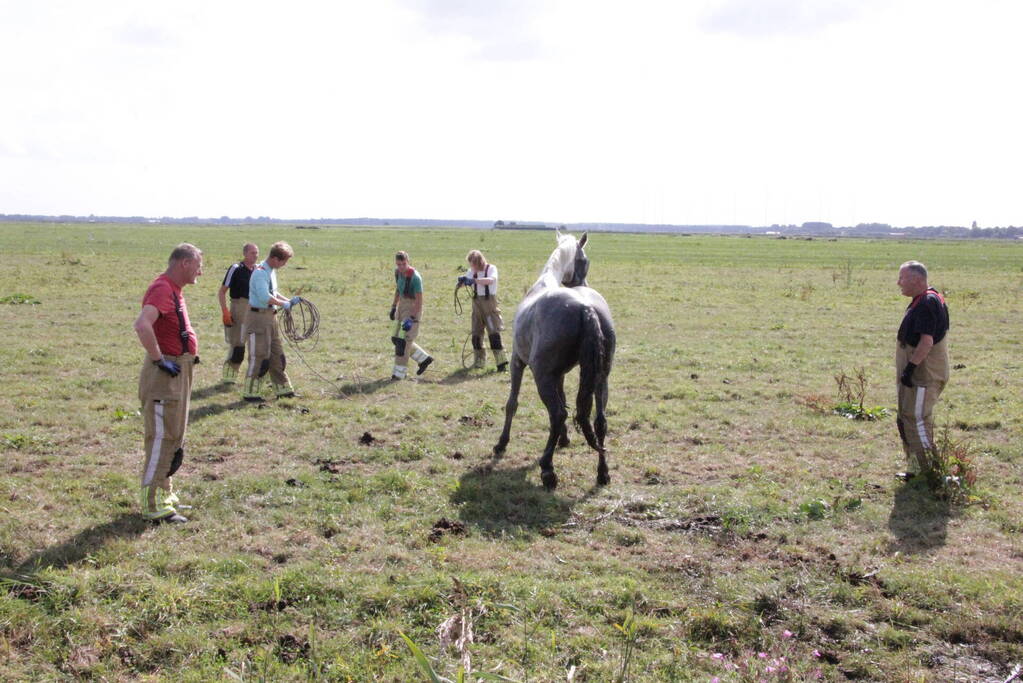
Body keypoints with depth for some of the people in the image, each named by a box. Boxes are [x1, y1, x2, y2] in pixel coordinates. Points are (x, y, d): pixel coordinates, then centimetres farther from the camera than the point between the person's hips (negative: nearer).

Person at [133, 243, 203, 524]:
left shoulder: (174, 290, 14)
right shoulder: (162, 289, -18)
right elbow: (142, 325, -34)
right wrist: (159, 360, -26)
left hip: (179, 372, 11)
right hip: (165, 374, -11)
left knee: (174, 438, 18)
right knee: (161, 439, -5)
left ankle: (163, 494, 30)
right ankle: (153, 506, 1)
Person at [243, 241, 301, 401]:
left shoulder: (272, 271, 11)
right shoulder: (260, 273, -19)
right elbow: (265, 297, -29)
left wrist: (288, 300, 13)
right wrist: (284, 304, -19)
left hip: (270, 316, 10)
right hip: (258, 316, -10)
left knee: (277, 356, 15)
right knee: (259, 357, -4)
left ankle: (282, 390, 24)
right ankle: (251, 393, 6)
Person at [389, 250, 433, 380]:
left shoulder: (415, 277, -22)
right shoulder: (398, 272, 1)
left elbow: (419, 300, -22)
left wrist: (411, 319, -26)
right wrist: (393, 307, 17)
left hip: (413, 309, -9)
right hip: (402, 307, 9)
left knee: (403, 341, -8)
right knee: (396, 339, 12)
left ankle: (399, 373, 1)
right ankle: (424, 358, 23)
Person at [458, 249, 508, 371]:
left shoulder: (491, 268, -8)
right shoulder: (471, 271, 6)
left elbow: (491, 280, -26)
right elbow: (466, 282, 4)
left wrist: (474, 280, -35)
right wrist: (462, 281, -20)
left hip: (489, 302, -5)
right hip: (477, 303, 5)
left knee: (493, 331, -12)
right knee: (476, 333, 8)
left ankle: (501, 361, -10)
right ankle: (479, 361, 21)